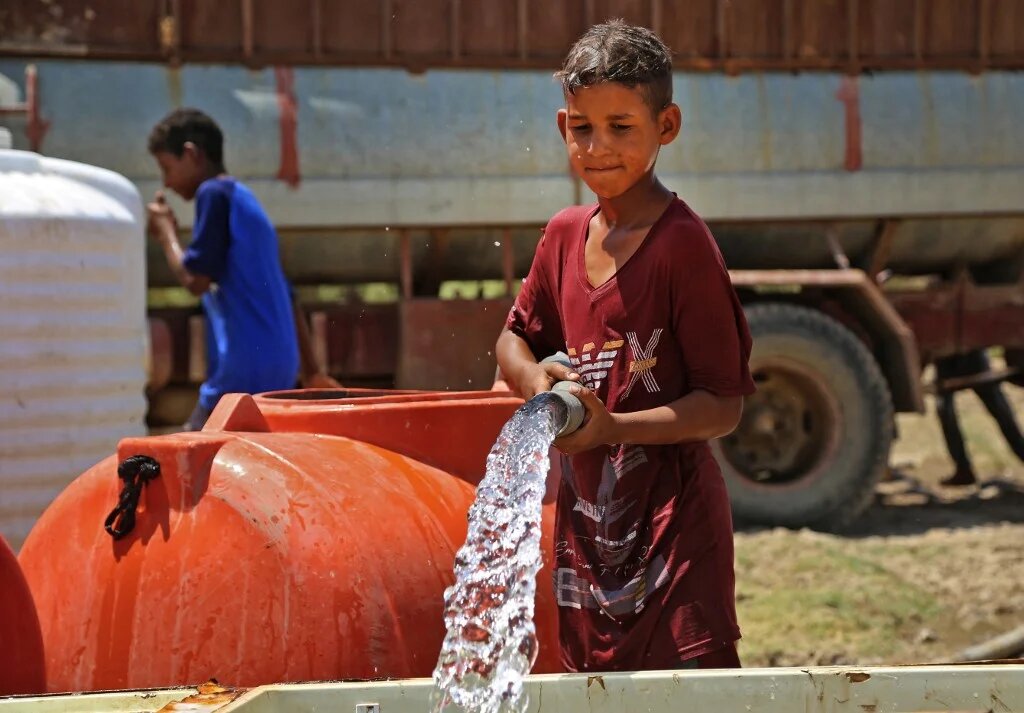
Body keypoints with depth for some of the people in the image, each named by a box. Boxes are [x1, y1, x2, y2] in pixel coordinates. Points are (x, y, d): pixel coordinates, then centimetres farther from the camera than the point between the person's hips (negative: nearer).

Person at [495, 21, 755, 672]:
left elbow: (723, 405, -13)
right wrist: (539, 382, -2)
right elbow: (517, 338, 21)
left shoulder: (683, 243, -13)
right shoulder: (565, 235, 7)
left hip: (674, 528, -7)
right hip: (588, 518, 7)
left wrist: (612, 427, -24)